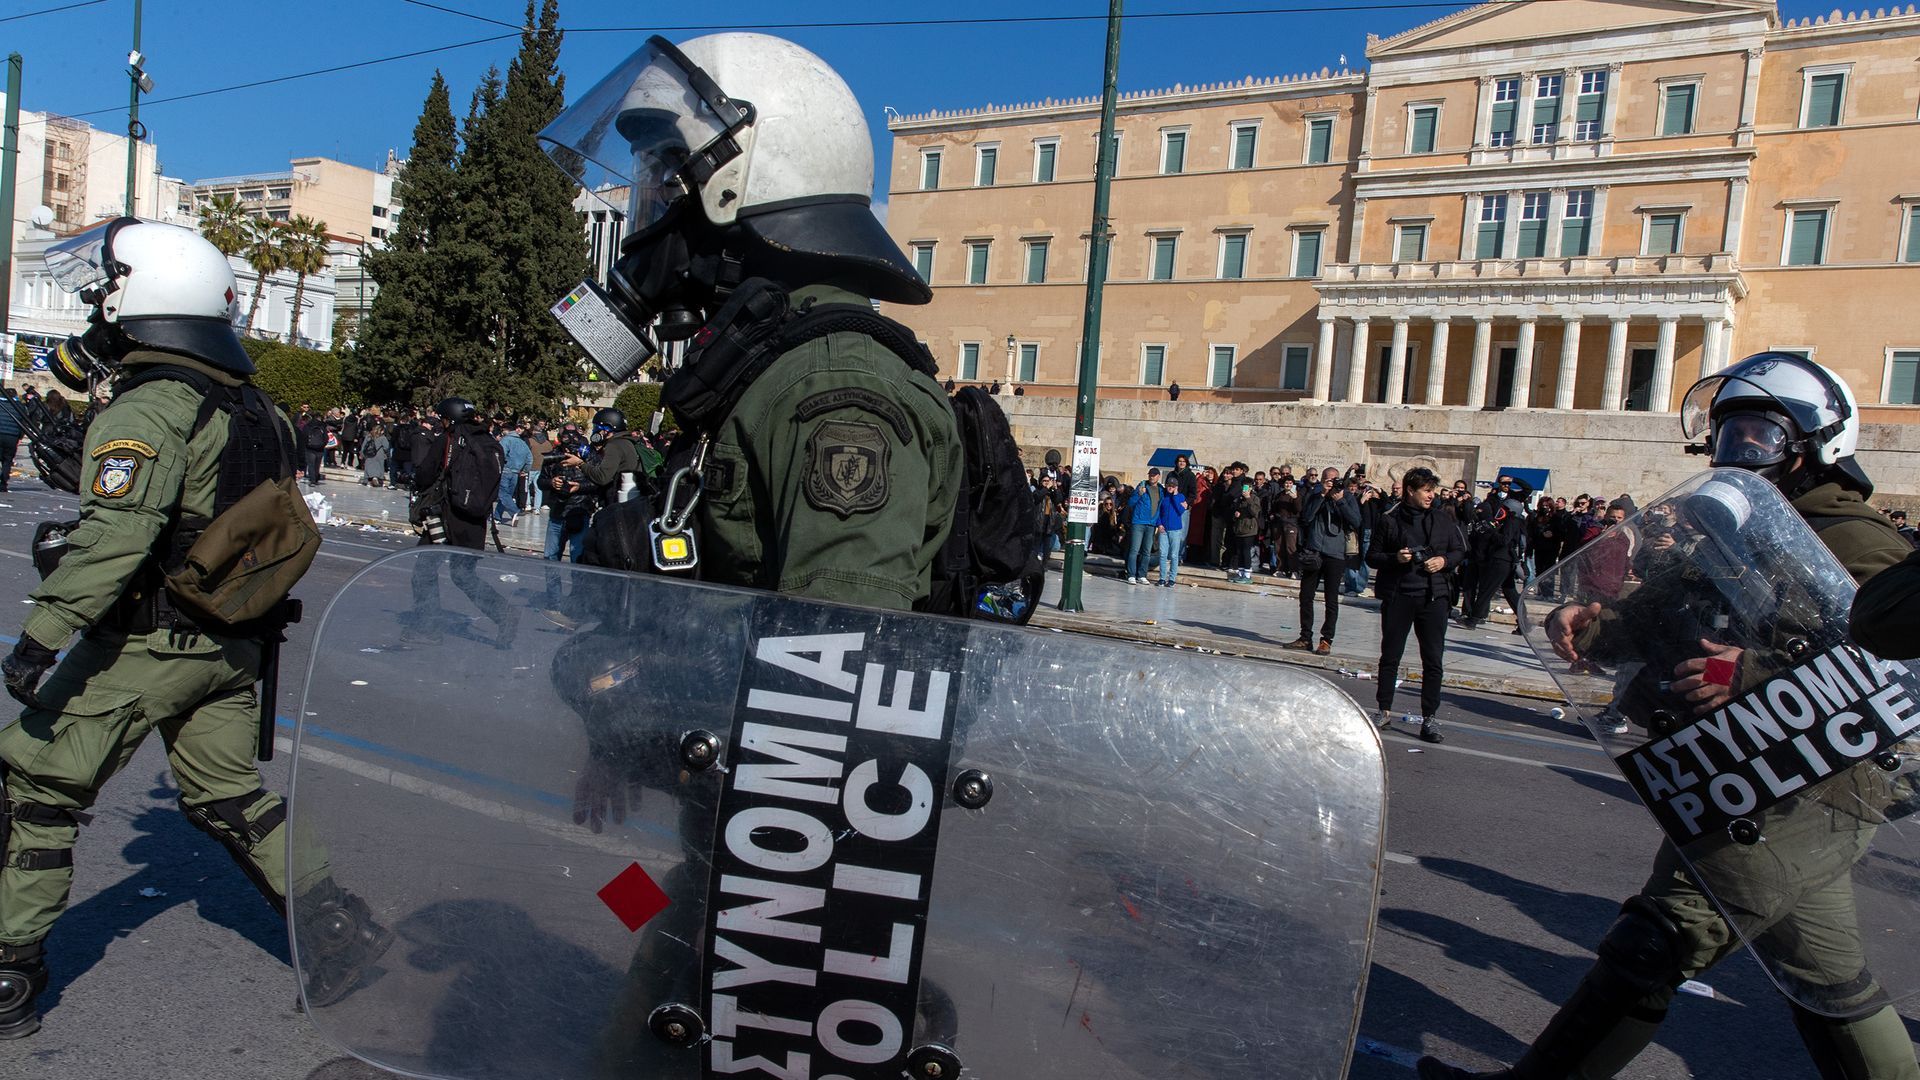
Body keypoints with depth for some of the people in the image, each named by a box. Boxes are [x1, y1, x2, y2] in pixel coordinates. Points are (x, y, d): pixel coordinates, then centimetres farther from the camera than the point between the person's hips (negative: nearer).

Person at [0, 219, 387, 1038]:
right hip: (233, 648, 8)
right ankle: (342, 923, 14)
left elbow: (115, 536, -26)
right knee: (227, 798, 16)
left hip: (142, 649, -8)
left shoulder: (149, 410, -16)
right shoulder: (256, 409, 10)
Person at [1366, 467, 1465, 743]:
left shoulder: (1443, 521, 5)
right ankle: (1384, 711, 18)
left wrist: (1445, 560, -5)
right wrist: (1395, 558, -14)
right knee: (1390, 657, 7)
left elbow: (1461, 550, 15)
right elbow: (1372, 556, 4)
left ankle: (1430, 718, 8)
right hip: (1398, 596, -1)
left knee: (1434, 660, 1)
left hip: (1434, 596, 1)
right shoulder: (1389, 520, 0)